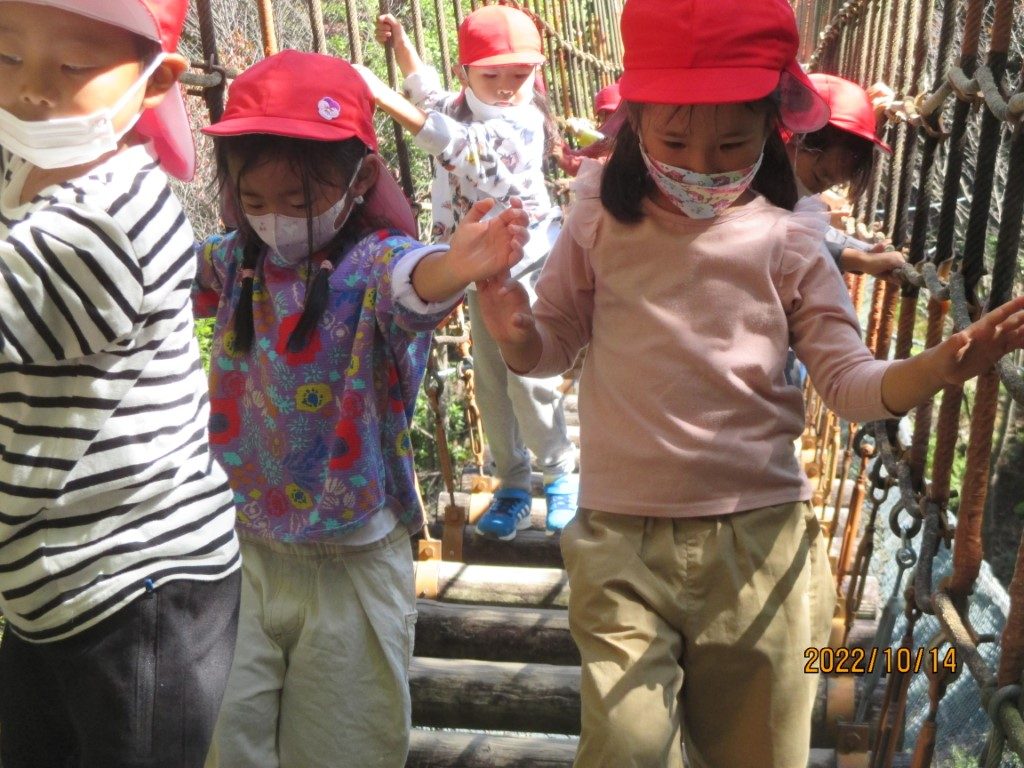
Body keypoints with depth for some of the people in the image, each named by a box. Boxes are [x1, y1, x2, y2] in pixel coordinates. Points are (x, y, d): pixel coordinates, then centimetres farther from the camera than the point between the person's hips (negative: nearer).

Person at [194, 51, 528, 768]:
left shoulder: (374, 263, -19)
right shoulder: (237, 260, -2)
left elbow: (413, 282, -41)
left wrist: (456, 267, -63)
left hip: (352, 561, -4)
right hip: (245, 548, 5)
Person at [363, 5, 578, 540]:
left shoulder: (521, 123, -22)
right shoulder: (458, 110, 1)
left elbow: (458, 142, -39)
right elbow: (427, 90, 25)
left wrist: (385, 98, -45)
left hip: (526, 264, -7)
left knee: (529, 376, -7)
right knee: (489, 380, 9)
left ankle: (562, 473, 16)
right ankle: (512, 484, 21)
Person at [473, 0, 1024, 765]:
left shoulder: (789, 240, -3)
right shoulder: (603, 221, -2)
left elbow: (850, 382, -2)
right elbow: (553, 347, 7)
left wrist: (938, 367, -22)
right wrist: (517, 336, -16)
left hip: (759, 541, 1)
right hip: (623, 539, 0)